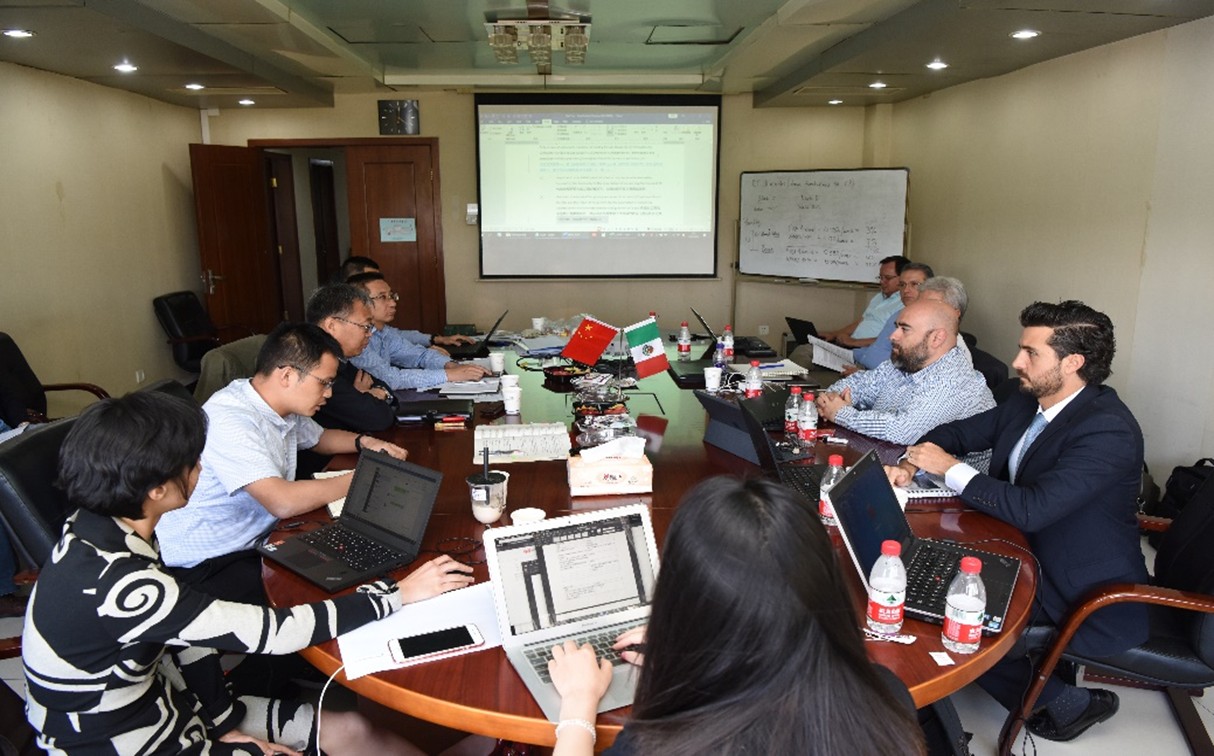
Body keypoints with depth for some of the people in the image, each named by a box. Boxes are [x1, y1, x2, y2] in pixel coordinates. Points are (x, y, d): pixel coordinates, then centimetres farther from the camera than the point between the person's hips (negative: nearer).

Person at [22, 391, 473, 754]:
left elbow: (186, 633, 2)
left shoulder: (106, 534, -6)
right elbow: (270, 632, -32)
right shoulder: (112, 583, -35)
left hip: (164, 708, 7)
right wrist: (398, 595, -24)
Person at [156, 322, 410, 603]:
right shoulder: (230, 420, -25)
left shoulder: (283, 408, 3)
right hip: (205, 566, -9)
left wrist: (364, 442, 4)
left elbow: (319, 437, 25)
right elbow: (283, 502, -34)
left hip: (260, 542, 9)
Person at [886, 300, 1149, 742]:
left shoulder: (1109, 431, -26)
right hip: (1028, 558, 8)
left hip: (1084, 598, -8)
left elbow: (1031, 510, -32)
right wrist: (911, 464, -8)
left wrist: (950, 468, -21)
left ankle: (1068, 703, 8)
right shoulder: (1028, 403, -1)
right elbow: (959, 433, 11)